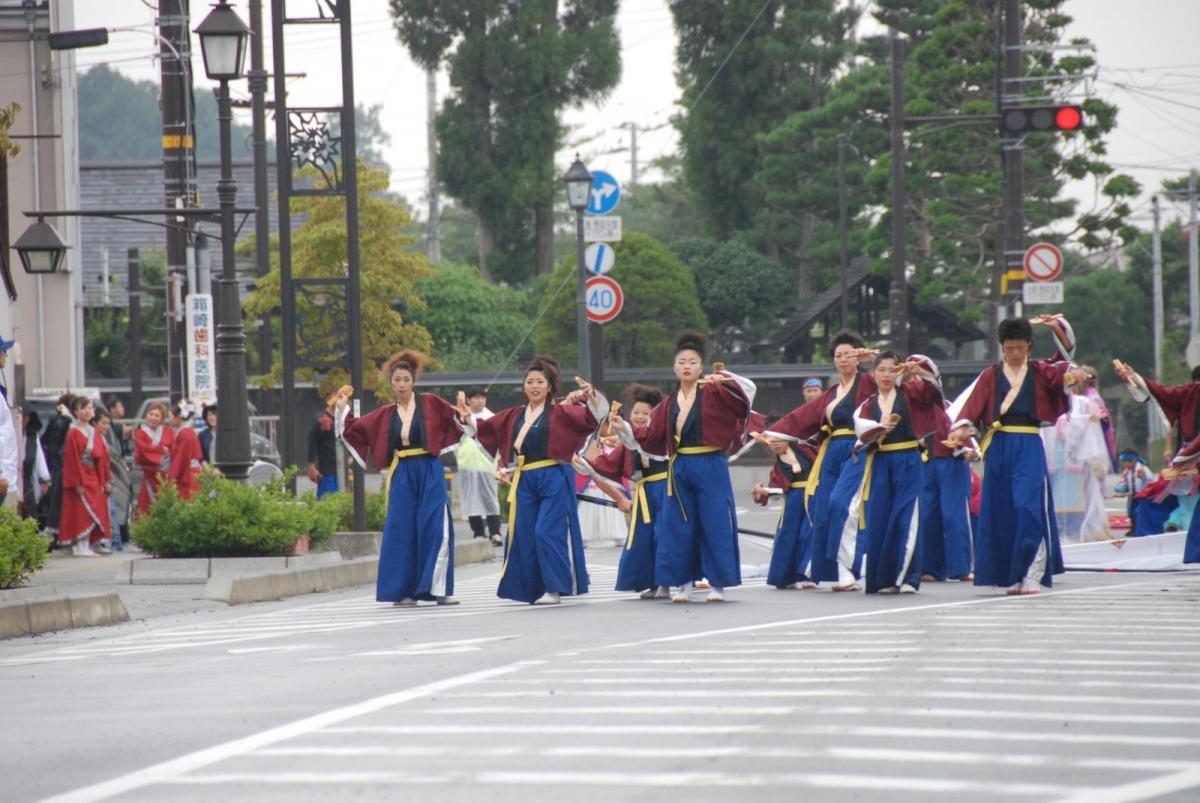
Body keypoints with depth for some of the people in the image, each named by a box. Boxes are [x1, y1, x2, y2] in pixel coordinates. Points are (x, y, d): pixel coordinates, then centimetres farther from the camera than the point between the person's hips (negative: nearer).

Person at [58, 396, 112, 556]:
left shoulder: (94, 432, 13)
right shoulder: (73, 433, -7)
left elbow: (102, 457, 15)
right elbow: (72, 459, -12)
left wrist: (104, 480, 9)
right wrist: (78, 482, -17)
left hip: (94, 478, 7)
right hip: (80, 478, -7)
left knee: (97, 512, 7)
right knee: (82, 513, -11)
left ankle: (95, 544, 14)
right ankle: (81, 547, -12)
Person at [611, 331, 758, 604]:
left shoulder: (713, 392, -1)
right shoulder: (669, 404, 11)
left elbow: (748, 390, -15)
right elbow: (651, 437, 15)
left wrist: (724, 378, -32)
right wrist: (624, 427, 5)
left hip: (711, 468, -4)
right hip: (679, 469, 4)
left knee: (715, 525, -2)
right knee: (679, 527, 4)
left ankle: (717, 584, 8)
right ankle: (682, 584, 13)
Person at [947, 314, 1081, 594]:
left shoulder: (1041, 371, 9)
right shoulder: (991, 376, 9)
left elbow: (1067, 352, -1)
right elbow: (971, 402, -3)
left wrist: (1057, 328, -18)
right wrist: (961, 428, -20)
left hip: (1029, 447, -2)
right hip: (999, 447, 2)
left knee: (1029, 507, -13)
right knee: (1002, 511, 2)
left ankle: (1032, 575, -11)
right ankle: (1012, 576, 10)